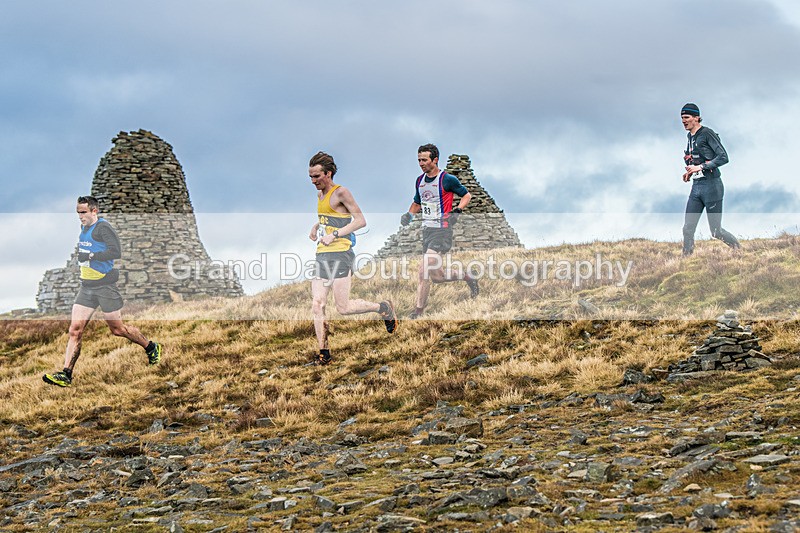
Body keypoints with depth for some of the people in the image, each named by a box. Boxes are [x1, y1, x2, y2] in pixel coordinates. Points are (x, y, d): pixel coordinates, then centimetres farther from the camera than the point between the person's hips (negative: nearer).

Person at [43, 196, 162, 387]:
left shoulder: (103, 227, -14)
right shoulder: (84, 228, 14)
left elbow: (116, 251, -26)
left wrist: (90, 256, -24)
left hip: (105, 285, -7)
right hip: (87, 287, 7)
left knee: (117, 329, 4)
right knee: (75, 330, -4)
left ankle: (151, 348, 27)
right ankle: (66, 374, -7)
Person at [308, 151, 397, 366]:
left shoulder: (341, 193, -8)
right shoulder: (320, 195, 18)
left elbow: (361, 220, -14)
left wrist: (334, 235, -19)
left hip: (339, 254, -8)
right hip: (321, 256, 8)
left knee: (343, 307, -8)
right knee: (317, 306, -1)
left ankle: (383, 308, 14)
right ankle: (324, 354, 2)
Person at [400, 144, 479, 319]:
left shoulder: (447, 179, -9)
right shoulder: (420, 180, 12)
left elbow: (466, 195, 3)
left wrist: (457, 210, -14)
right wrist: (409, 214, 7)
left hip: (442, 230, -7)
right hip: (427, 230, 7)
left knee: (424, 271, -20)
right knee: (436, 276, 7)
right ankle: (466, 277, 29)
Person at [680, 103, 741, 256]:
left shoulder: (707, 133, -10)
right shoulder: (689, 136, 14)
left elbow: (723, 157, -17)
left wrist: (700, 167, -21)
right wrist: (690, 172, 10)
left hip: (711, 186, -7)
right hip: (696, 187, 7)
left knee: (716, 231, 0)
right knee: (687, 229, -1)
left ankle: (740, 249, 22)